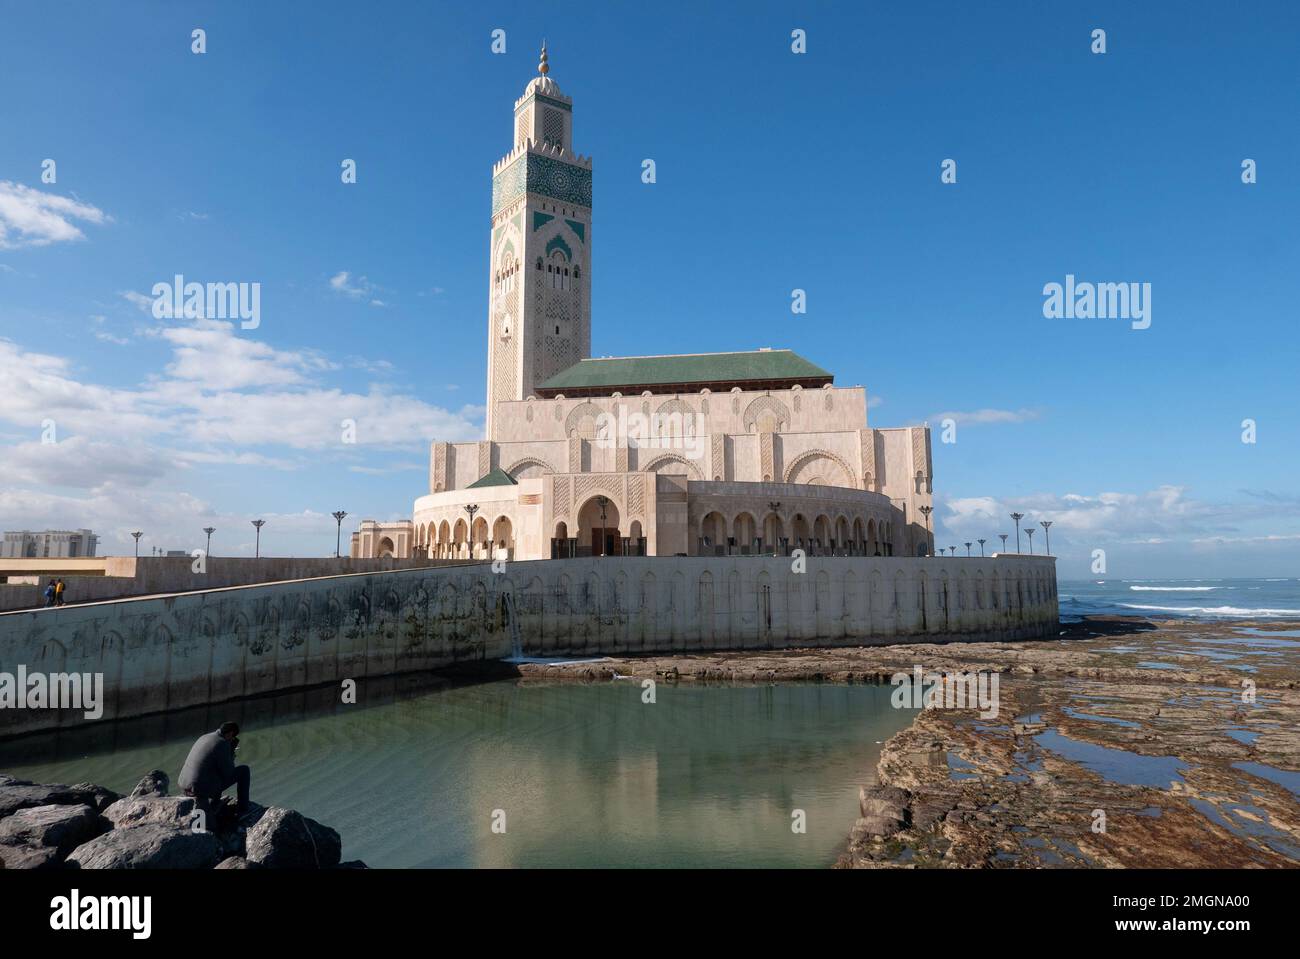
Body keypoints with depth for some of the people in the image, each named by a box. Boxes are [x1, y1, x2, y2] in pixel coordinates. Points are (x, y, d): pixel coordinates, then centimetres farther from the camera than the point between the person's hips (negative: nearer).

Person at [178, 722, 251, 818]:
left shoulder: (204, 737, 11)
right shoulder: (223, 744, -16)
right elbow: (228, 773, -10)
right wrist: (231, 750, 1)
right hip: (206, 788, -9)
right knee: (244, 770, 5)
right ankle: (242, 808, 12)